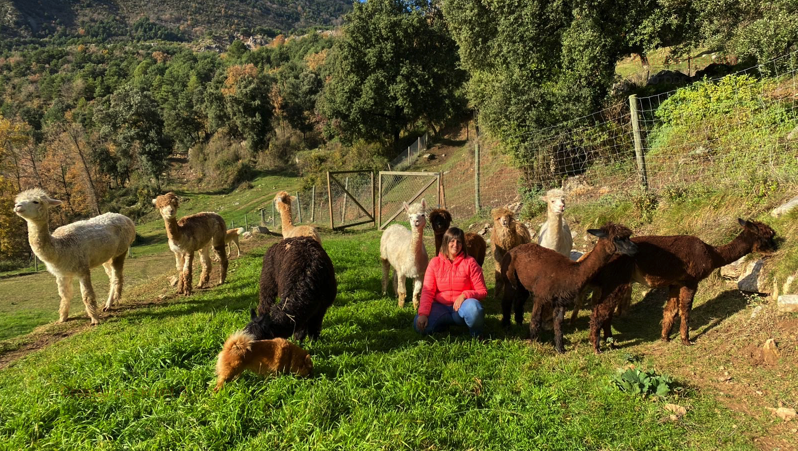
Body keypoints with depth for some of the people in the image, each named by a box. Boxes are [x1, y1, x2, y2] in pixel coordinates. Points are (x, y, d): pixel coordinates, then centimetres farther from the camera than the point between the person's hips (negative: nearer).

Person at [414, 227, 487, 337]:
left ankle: (475, 335, -4)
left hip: (462, 306, -2)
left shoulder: (470, 262, -3)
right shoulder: (435, 262, 0)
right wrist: (423, 313, -21)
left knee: (473, 308, -37)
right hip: (441, 307, 2)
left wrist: (464, 295, -24)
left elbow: (482, 291, -4)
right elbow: (427, 291, -5)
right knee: (419, 325, -26)